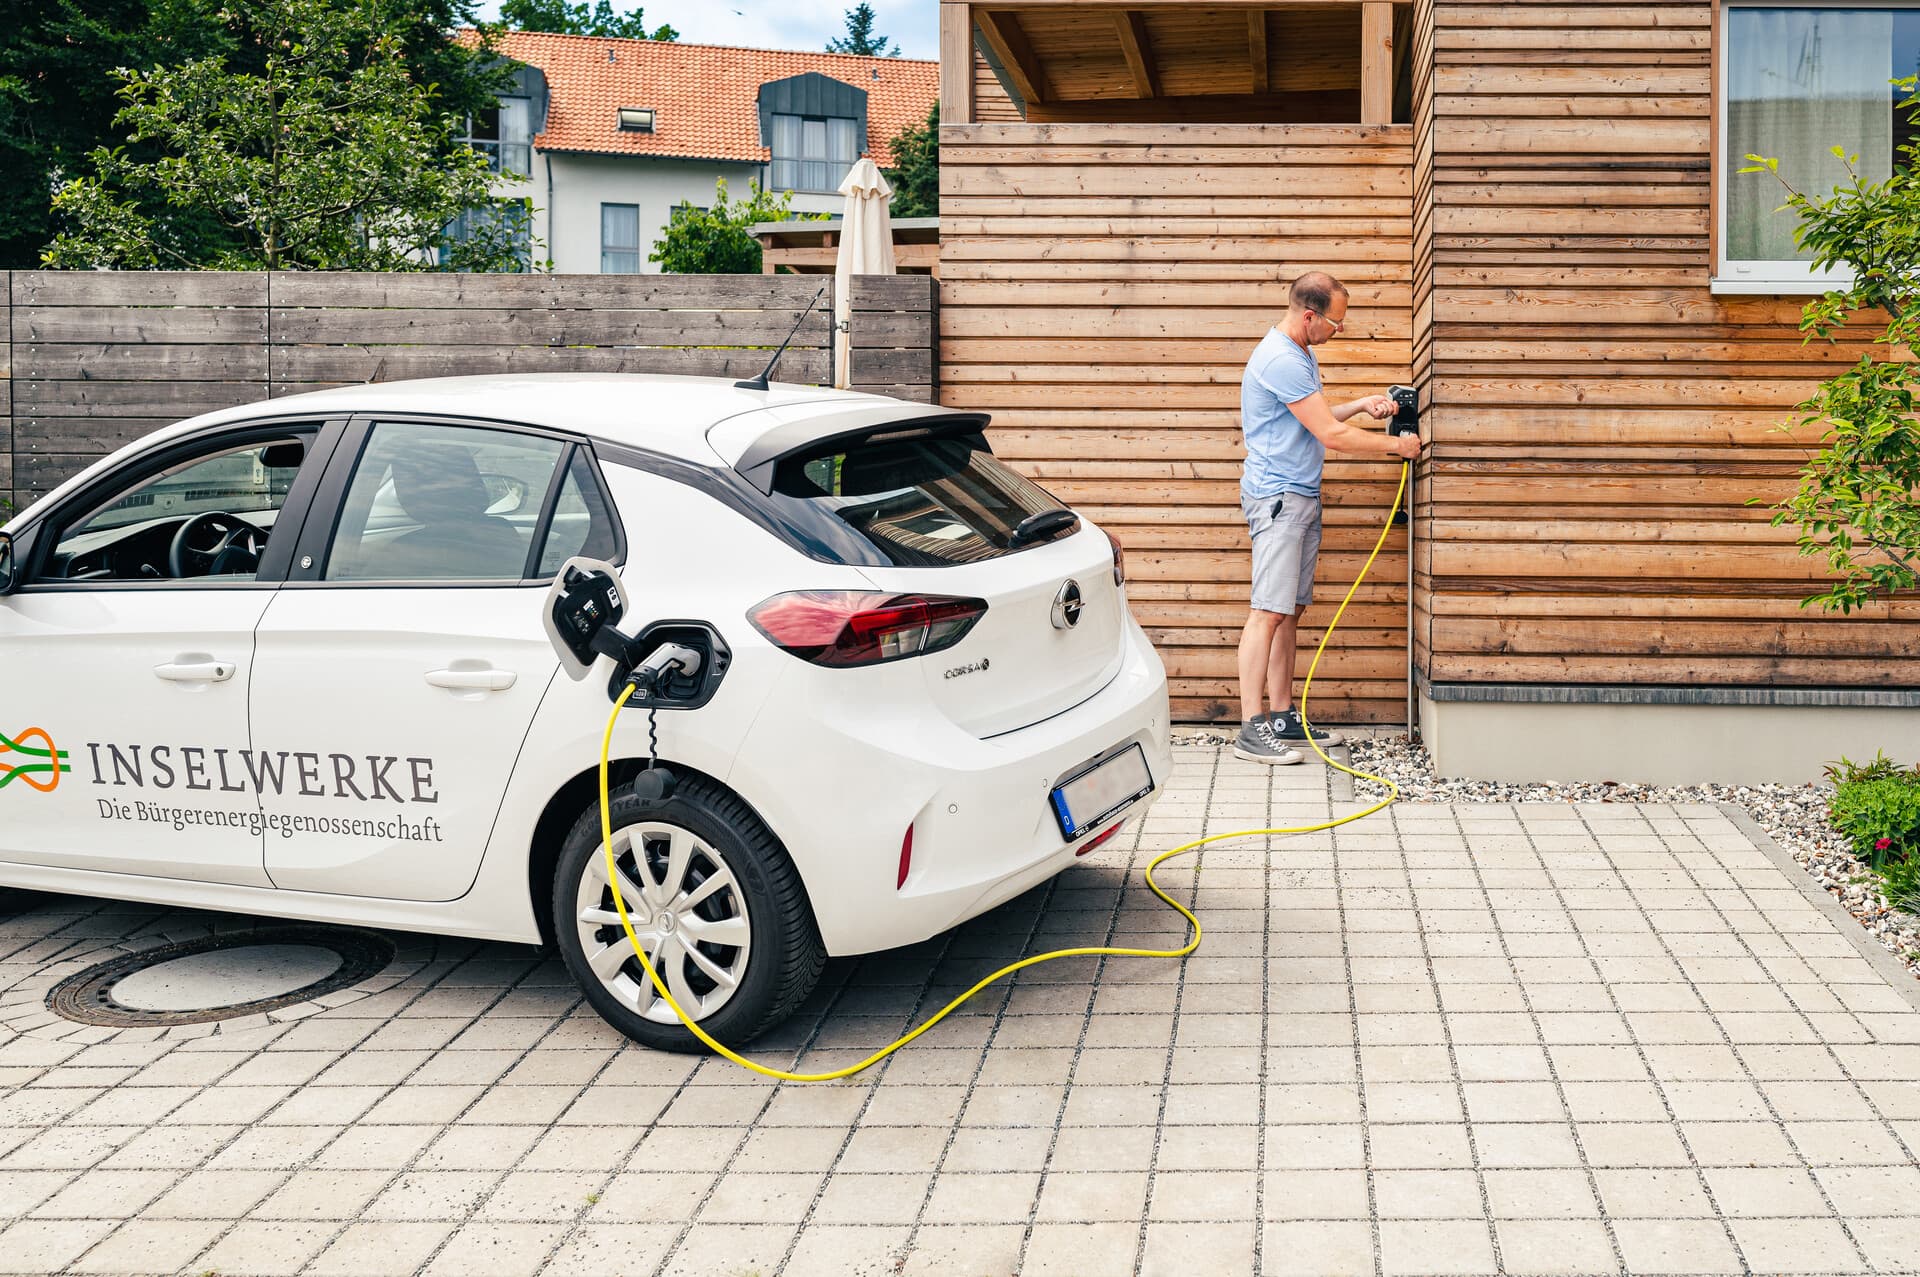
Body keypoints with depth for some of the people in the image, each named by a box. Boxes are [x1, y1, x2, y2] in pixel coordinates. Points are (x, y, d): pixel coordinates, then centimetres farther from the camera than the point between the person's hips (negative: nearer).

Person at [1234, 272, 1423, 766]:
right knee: (1269, 612, -12)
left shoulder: (1300, 354, 15)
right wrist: (1397, 445, -6)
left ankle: (1284, 717, 14)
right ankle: (1251, 729, -13)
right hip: (1278, 496, -10)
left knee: (1290, 612, 10)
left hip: (1301, 495, 10)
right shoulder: (1280, 360, -18)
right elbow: (1331, 435, -17)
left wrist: (1360, 406, 12)